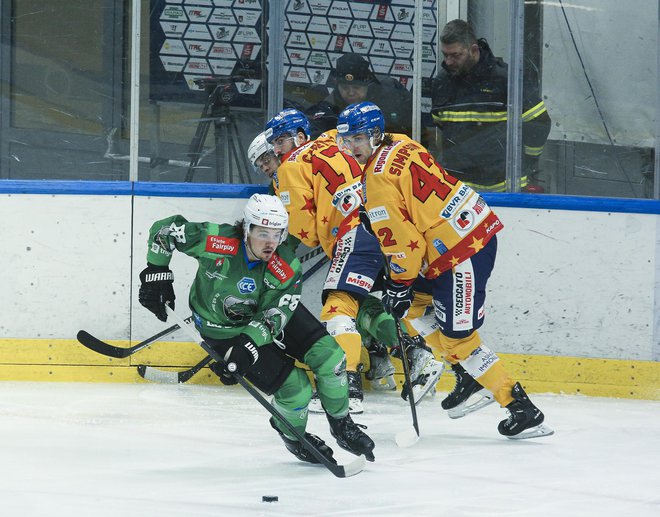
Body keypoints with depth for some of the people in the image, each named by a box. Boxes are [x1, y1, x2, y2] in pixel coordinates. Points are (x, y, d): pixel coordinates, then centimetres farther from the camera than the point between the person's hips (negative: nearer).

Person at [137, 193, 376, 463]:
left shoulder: (286, 268, -24)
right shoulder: (215, 242, -31)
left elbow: (272, 317, -25)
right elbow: (164, 229, -19)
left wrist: (245, 346, -38)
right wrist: (157, 271, -16)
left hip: (271, 312, 3)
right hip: (224, 329, -3)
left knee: (328, 354, -10)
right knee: (294, 387, -12)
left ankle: (341, 423, 15)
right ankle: (292, 435, 21)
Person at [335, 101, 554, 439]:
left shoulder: (378, 180, -16)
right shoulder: (398, 145, 12)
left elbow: (402, 240, -17)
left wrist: (400, 285, -5)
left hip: (462, 252, -10)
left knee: (456, 337, -6)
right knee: (415, 306, 22)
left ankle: (521, 409, -5)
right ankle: (470, 377, 27)